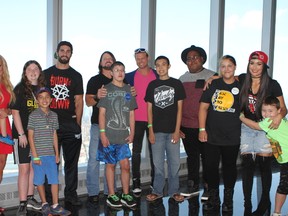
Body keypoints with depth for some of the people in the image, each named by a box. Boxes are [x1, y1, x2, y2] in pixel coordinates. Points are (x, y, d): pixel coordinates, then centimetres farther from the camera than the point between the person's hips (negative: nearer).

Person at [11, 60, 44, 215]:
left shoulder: (43, 89, 8)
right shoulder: (20, 89, -4)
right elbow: (15, 112, -8)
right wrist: (21, 134, -13)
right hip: (22, 134, -4)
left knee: (34, 167, 12)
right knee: (24, 169, -4)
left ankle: (30, 198, 25)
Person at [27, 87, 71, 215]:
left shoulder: (54, 115, 8)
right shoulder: (33, 116, -5)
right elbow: (30, 136, -6)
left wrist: (57, 153, 11)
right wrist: (35, 155, -9)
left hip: (51, 154, 4)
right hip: (38, 154, -4)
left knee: (54, 180, 2)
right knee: (40, 180, 6)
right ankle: (44, 204, 21)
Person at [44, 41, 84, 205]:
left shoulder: (76, 76, 10)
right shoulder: (47, 74, 10)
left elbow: (79, 101, 6)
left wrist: (78, 124, -1)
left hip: (70, 125, 0)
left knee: (72, 161, 4)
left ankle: (71, 194, 14)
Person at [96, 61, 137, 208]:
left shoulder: (129, 90, 10)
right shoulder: (106, 89, 0)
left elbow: (131, 114, 11)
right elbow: (102, 113, -3)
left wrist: (132, 133, 5)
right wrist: (102, 133, -9)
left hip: (124, 135, 3)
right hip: (109, 135, -2)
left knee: (125, 165, 1)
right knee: (111, 165, 6)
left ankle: (126, 195, 14)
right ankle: (111, 196, 16)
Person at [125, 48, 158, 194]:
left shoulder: (157, 75, 5)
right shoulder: (131, 76, 3)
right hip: (137, 119, -1)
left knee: (154, 150, 9)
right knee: (136, 151, 2)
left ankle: (155, 180, 20)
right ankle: (136, 182, 9)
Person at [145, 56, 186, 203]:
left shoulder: (176, 84, 3)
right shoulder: (152, 85, 7)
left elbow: (179, 108, 1)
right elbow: (150, 109, 7)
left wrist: (177, 130, -6)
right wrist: (151, 130, 0)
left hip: (172, 130, -1)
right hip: (157, 130, 1)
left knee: (174, 162, 4)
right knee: (158, 163, 6)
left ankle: (173, 191, 17)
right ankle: (157, 191, 18)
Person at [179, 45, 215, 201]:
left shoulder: (211, 77, -2)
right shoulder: (182, 79, 11)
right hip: (186, 125, 4)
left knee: (206, 157, 4)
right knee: (192, 156, 14)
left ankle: (208, 187, 17)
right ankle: (193, 186, 27)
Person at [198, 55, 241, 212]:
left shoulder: (241, 86, 1)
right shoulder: (213, 85, 2)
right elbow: (203, 107, 1)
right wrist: (202, 129, -5)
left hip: (232, 138, -1)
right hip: (211, 137, 1)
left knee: (229, 168, 12)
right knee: (211, 168, 6)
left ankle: (228, 200, 27)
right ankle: (213, 199, 22)